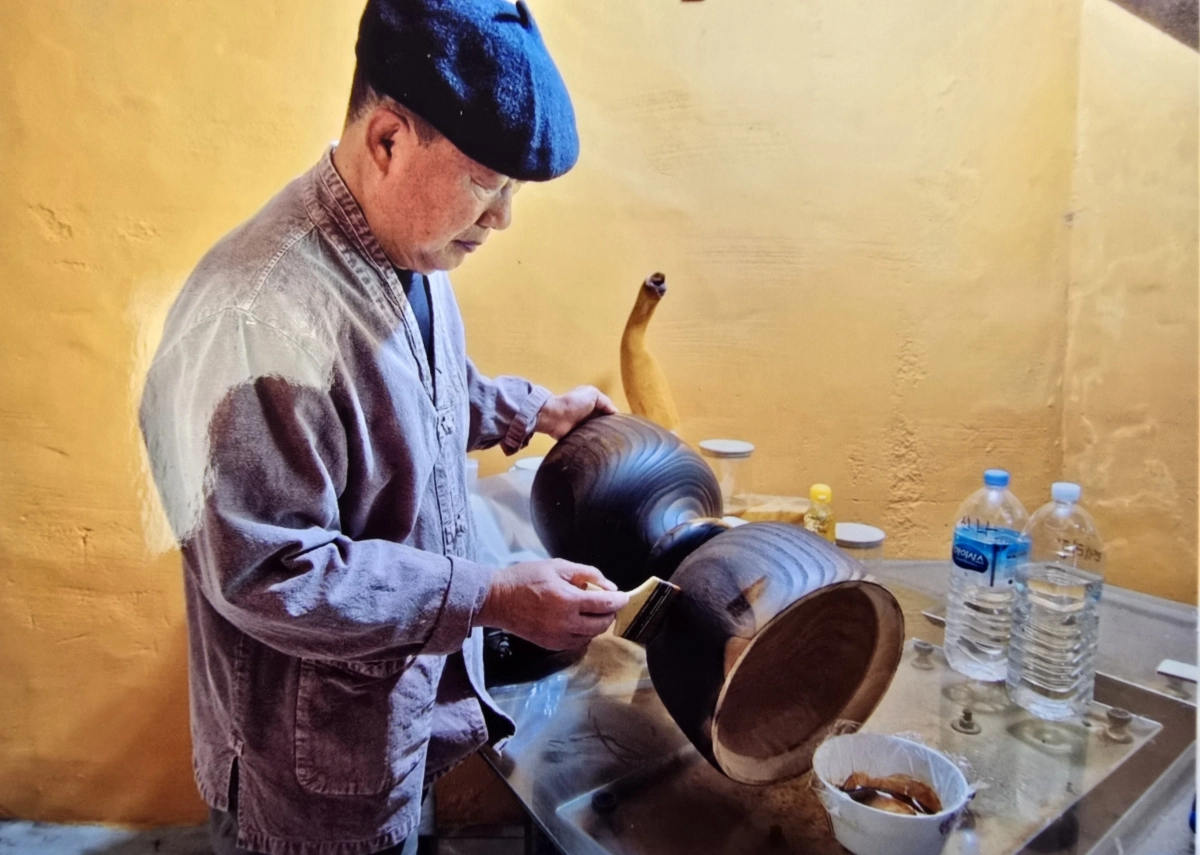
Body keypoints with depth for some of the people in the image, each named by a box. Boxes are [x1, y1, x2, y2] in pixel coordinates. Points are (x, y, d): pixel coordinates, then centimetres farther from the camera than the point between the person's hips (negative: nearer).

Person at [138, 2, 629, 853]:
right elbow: (269, 573, -30)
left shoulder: (405, 249, -3)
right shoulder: (262, 318, -34)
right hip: (316, 751, -8)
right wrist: (491, 599, -31)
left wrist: (533, 409, 6)